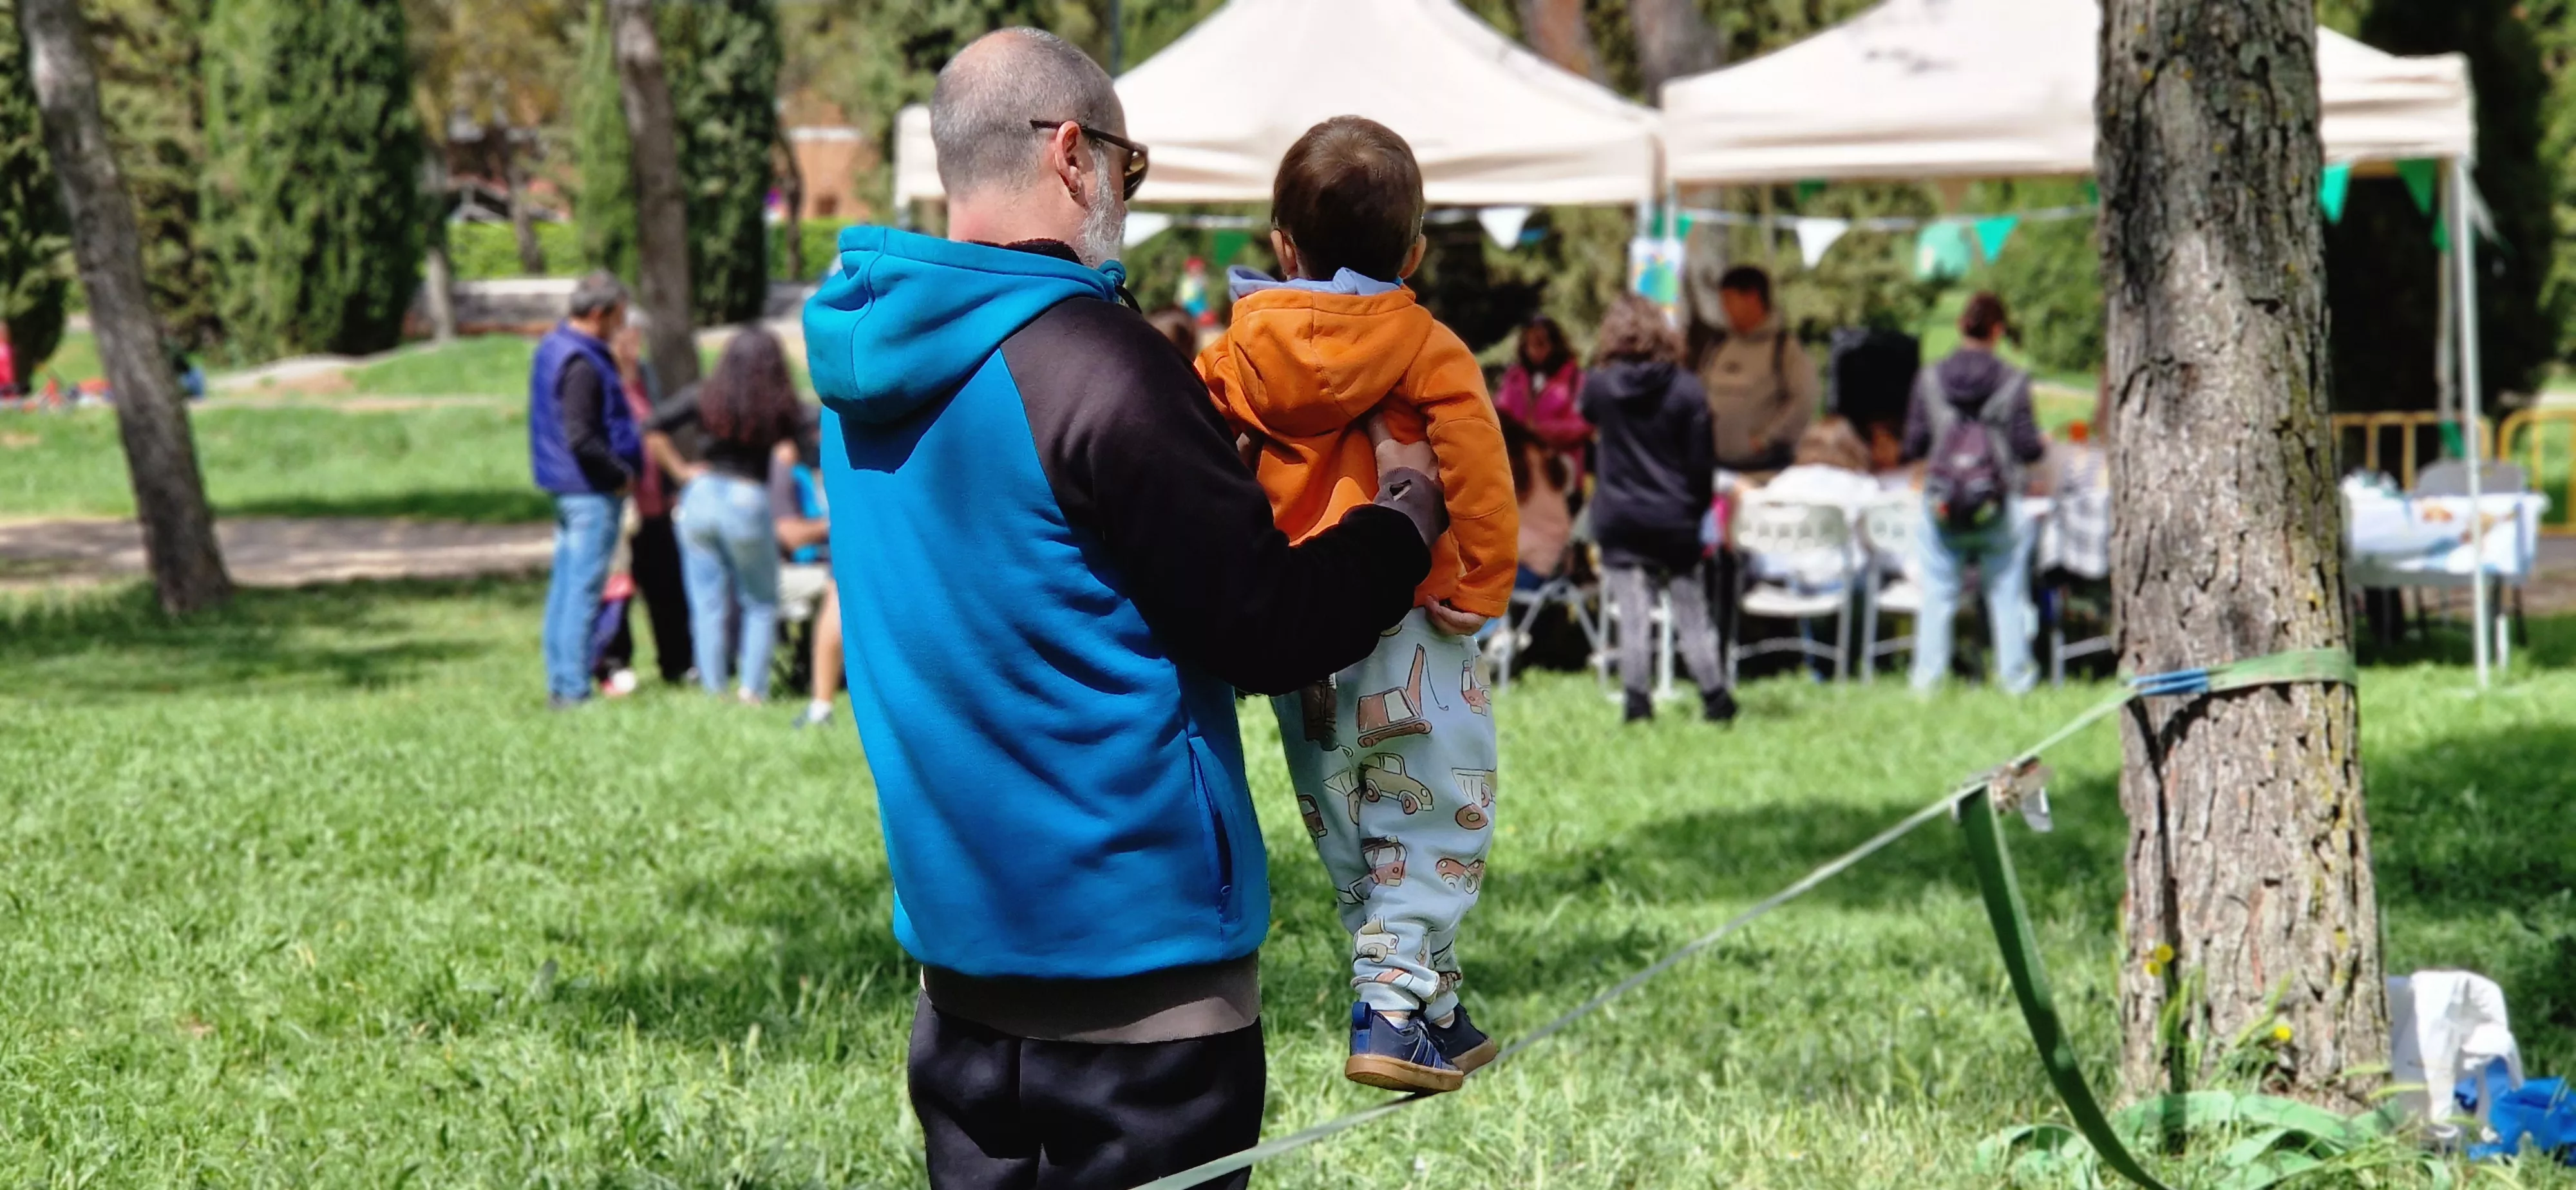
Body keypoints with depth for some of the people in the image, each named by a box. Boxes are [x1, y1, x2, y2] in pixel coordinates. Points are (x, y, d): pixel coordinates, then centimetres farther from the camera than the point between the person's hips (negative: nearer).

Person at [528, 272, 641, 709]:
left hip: (565, 487, 10)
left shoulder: (551, 347, 12)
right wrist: (622, 473, -13)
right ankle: (574, 689, -5)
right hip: (591, 491, -10)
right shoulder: (582, 365, -20)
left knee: (564, 586, 13)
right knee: (585, 589, -6)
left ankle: (559, 683, 18)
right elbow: (581, 439, -25)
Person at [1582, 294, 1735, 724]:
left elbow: (1588, 419, 19)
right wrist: (1697, 508, 9)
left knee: (1633, 618, 1)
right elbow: (1703, 462, -4)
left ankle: (1638, 703, 0)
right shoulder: (1688, 390, -7)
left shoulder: (1599, 385, -5)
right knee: (1692, 615, 9)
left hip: (1619, 521, 0)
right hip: (1675, 521, 0)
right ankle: (1715, 699, 13)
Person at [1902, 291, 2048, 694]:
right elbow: (2027, 447, -5)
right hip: (1998, 507, -1)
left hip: (1942, 507, 1)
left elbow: (1913, 445, 3)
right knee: (2007, 593, 12)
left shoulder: (1930, 379, 0)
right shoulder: (2013, 381, -6)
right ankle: (2015, 673, 18)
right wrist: (2042, 444, 18)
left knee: (1936, 593, 11)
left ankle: (1928, 673, 11)